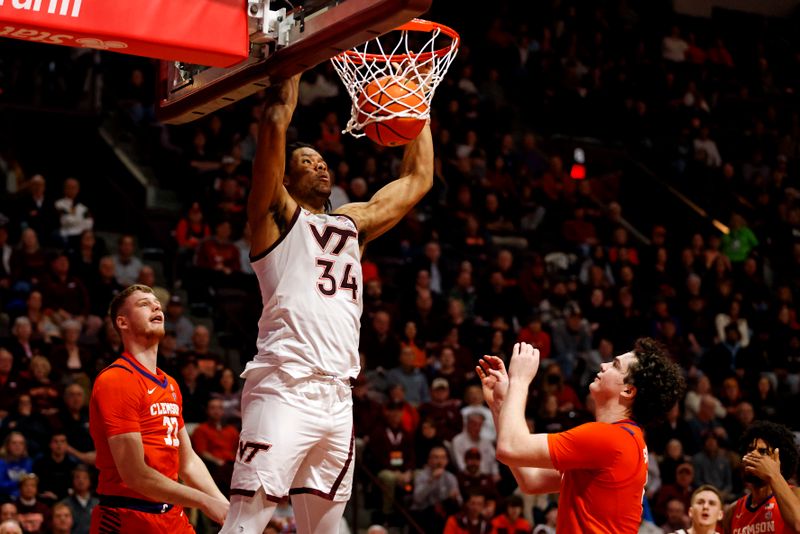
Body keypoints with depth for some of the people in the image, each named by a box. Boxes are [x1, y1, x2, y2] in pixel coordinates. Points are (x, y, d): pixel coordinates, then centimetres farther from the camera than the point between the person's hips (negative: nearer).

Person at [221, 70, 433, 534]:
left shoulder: (354, 223, 25)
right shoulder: (278, 215, 8)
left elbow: (419, 179, 31)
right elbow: (277, 121, -3)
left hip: (337, 396, 7)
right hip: (284, 389, -7)